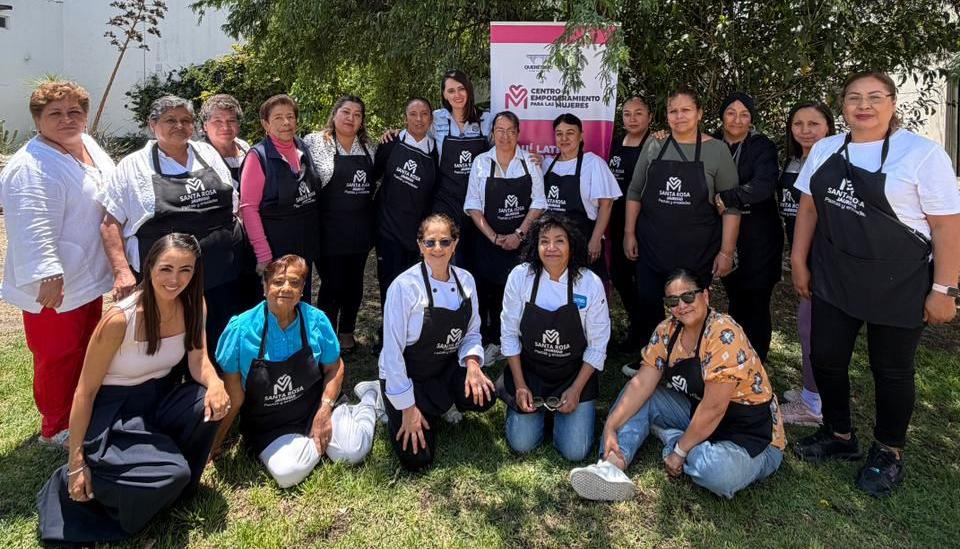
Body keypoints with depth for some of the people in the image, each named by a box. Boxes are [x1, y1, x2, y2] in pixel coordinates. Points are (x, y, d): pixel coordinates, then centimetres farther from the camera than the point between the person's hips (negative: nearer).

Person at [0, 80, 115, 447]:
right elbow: (31, 228, -28)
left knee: (84, 350, 21)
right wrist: (47, 276, -35)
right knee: (57, 356, 4)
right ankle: (56, 428, 21)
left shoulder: (89, 146, 8)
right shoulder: (31, 168, -20)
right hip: (55, 286, -9)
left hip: (88, 279, 9)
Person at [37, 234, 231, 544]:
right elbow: (85, 391, -16)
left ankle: (177, 486, 0)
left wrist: (215, 383, -35)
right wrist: (76, 462, -13)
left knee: (209, 407, -27)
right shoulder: (120, 319, -24)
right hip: (113, 408, -5)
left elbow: (198, 359, -10)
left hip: (161, 397, 5)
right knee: (171, 474, -27)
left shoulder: (192, 305, -8)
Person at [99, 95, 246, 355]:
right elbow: (111, 223, -1)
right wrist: (122, 271, -12)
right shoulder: (133, 166, 1)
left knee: (220, 347, 11)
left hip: (223, 276, 3)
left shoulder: (208, 154, 11)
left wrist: (237, 243, 7)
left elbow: (233, 205, 15)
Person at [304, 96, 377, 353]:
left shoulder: (369, 147, 9)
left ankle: (347, 332, 31)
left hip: (361, 228, 5)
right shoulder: (315, 143, -6)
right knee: (332, 285, 1)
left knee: (354, 282, 13)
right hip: (330, 229, -5)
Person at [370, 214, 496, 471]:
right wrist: (408, 408, -16)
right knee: (417, 459, -9)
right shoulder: (404, 286, -21)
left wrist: (472, 362, -17)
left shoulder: (465, 280, -4)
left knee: (483, 397, -25)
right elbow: (392, 350, -18)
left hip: (447, 368, 5)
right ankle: (393, 407, 20)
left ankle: (438, 406, 10)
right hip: (406, 375, -4)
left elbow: (472, 333, 6)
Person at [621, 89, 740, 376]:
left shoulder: (717, 150, -2)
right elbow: (634, 193, 11)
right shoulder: (653, 147, 6)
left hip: (697, 252, -2)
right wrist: (629, 233, 5)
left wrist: (727, 251, -7)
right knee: (648, 305, 5)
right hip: (651, 248, 3)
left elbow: (731, 206, -3)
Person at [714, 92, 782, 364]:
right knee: (735, 301, 14)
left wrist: (724, 197, -32)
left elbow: (763, 186, -22)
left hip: (757, 238, -4)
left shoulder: (762, 147, -6)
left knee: (756, 304, 2)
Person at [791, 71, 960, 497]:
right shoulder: (825, 150, 6)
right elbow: (808, 208, 11)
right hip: (833, 279, 5)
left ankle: (889, 452, 30)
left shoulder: (922, 153, -10)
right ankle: (839, 436, 31)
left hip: (897, 285, -4)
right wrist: (799, 262, 8)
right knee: (825, 358, 9)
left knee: (891, 369, 8)